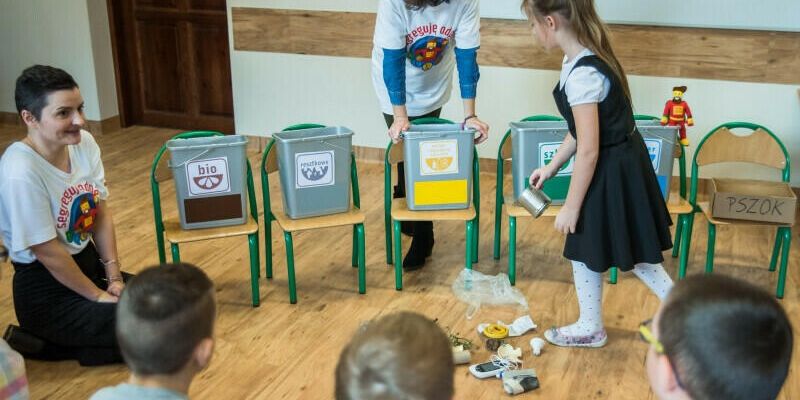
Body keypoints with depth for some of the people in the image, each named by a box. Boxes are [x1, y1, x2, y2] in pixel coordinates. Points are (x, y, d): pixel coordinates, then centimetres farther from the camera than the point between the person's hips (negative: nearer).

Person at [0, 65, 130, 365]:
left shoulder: (84, 143, -6)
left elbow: (101, 213, 0)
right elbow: (48, 252, -21)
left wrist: (114, 278, -5)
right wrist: (98, 296, -12)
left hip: (87, 261, 8)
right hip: (46, 289, -8)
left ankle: (60, 338, 11)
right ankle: (40, 342, 2)